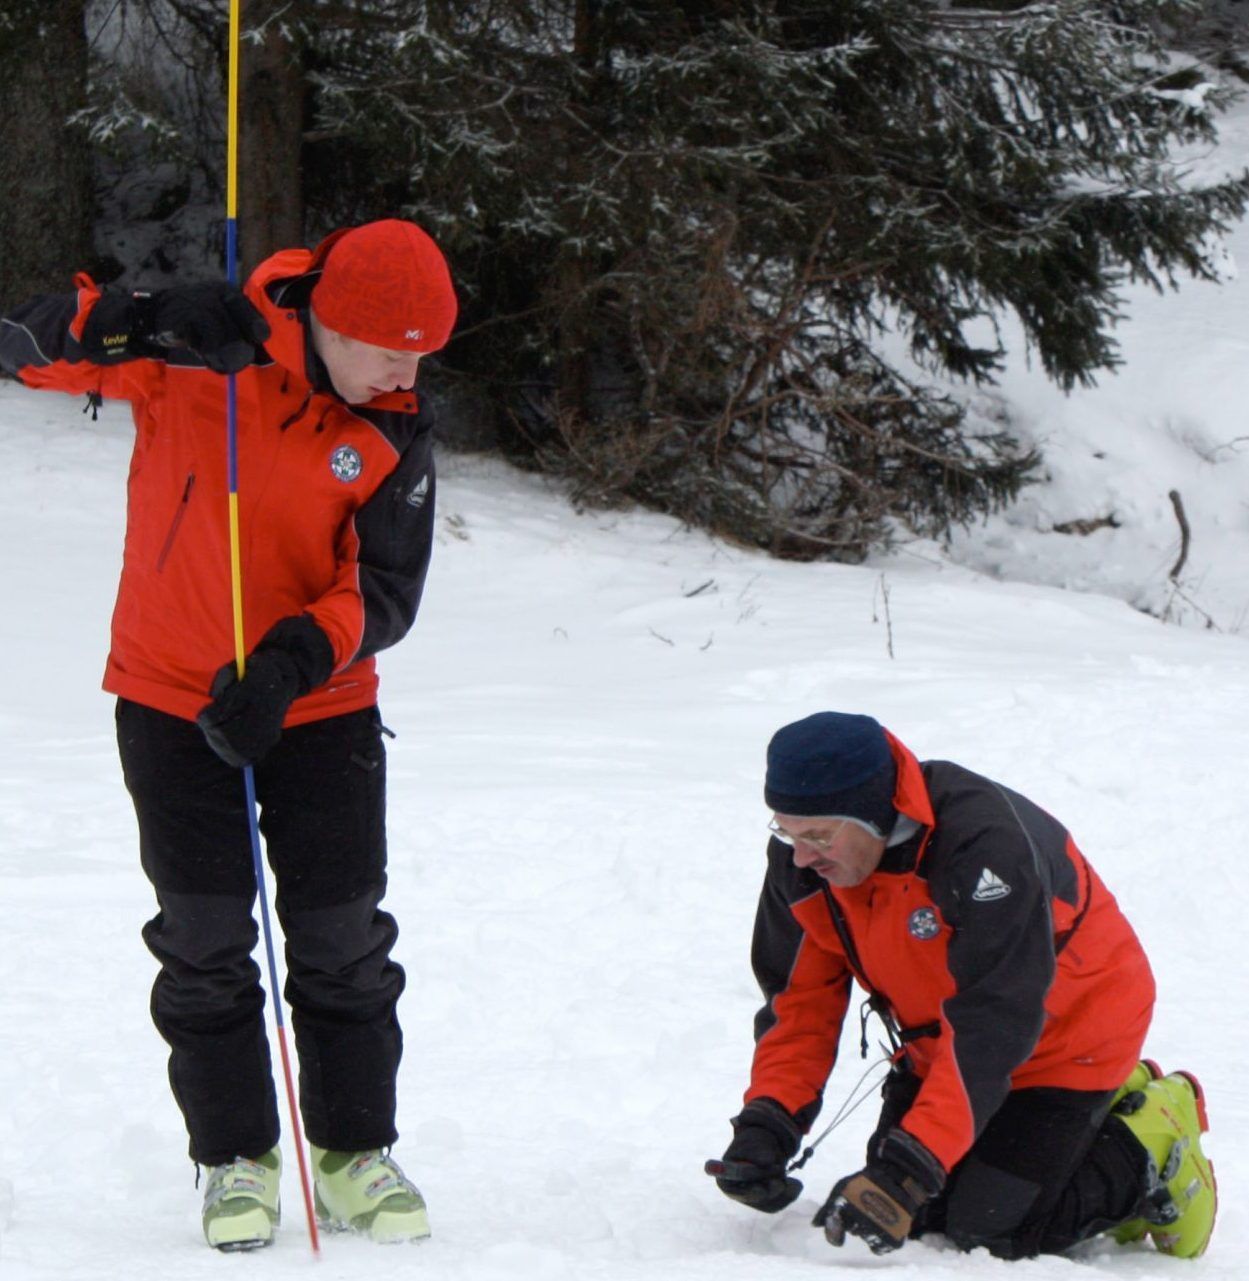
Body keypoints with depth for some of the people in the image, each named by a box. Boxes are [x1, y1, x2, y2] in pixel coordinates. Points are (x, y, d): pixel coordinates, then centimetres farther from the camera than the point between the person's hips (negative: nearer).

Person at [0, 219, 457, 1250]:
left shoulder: (395, 437, -7)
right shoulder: (197, 344, -14)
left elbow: (386, 590, -9)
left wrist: (294, 659, -27)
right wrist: (102, 331, -36)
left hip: (323, 710, 2)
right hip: (172, 700, -2)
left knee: (343, 942, 5)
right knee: (205, 942, 3)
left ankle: (353, 1152, 18)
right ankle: (235, 1158, 15)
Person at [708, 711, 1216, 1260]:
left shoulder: (984, 842, -38)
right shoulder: (801, 858, -17)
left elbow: (992, 1026, -40)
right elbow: (800, 998, -6)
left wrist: (909, 1169, -46)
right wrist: (765, 1126, -21)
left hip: (1064, 1034, -7)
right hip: (939, 1044, 7)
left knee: (992, 1231, -15)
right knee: (913, 1216, 5)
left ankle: (1155, 1146, 10)